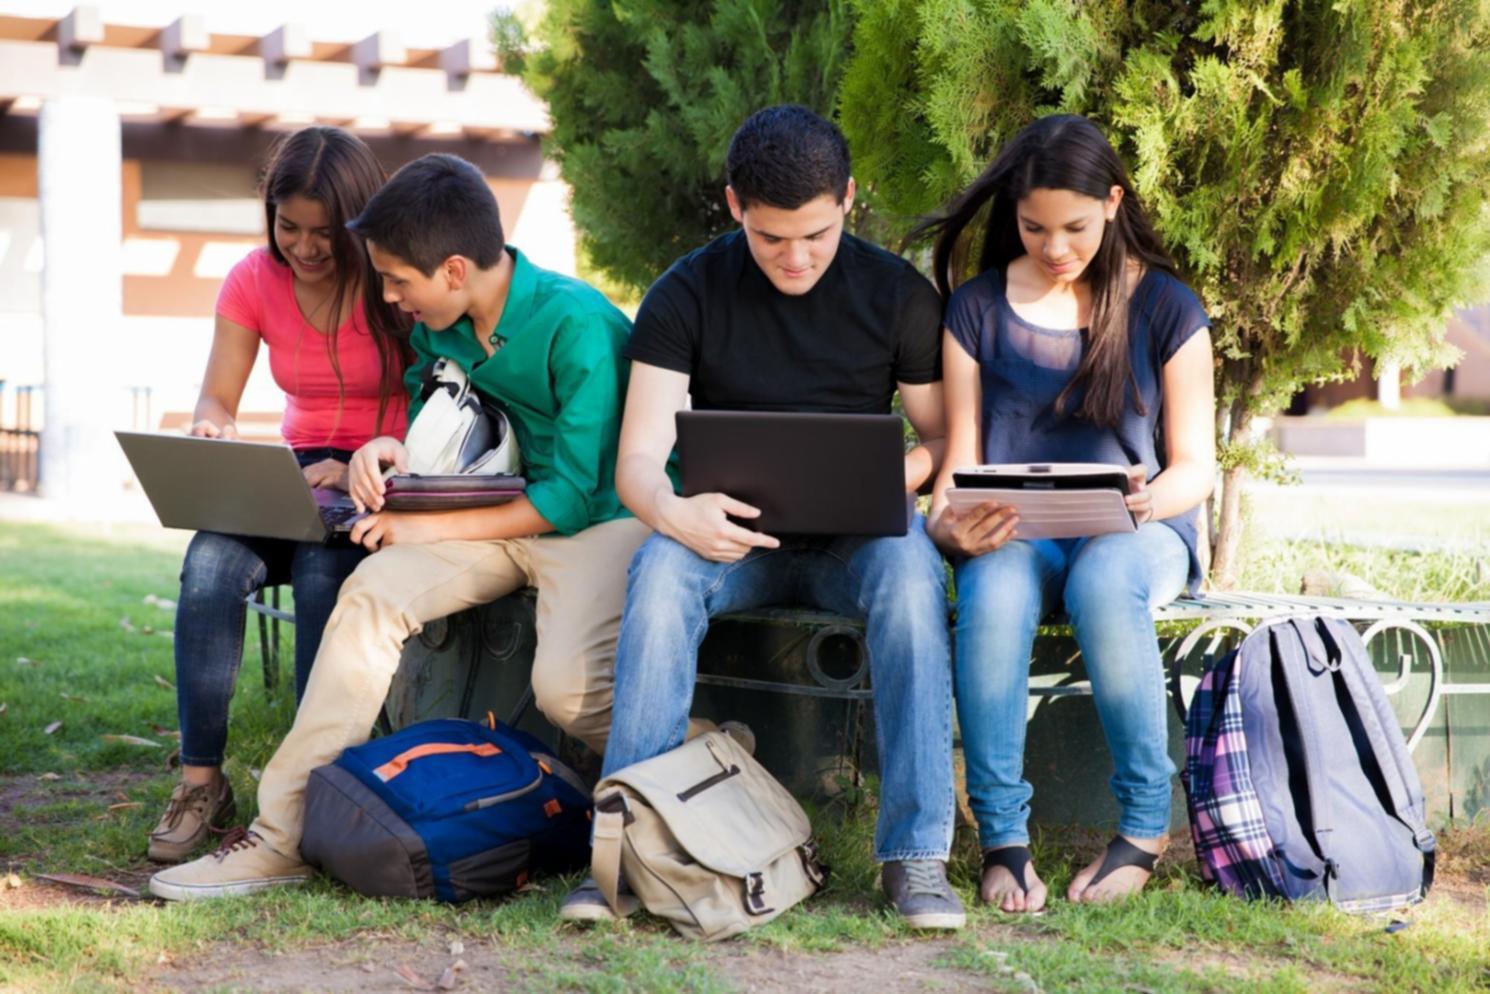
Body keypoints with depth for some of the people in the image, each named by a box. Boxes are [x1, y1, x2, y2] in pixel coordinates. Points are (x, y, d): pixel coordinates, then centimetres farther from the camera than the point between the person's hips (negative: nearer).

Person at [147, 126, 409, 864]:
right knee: (211, 561, -27)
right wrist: (213, 430, -24)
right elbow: (215, 400, 2)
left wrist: (361, 468, -31)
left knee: (322, 567, -35)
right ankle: (200, 777, -20)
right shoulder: (255, 281, 3)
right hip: (301, 475, 4)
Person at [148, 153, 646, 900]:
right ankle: (282, 833, -15)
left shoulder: (577, 325, -20)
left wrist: (433, 527, -17)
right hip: (517, 512, 7)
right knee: (374, 589, -16)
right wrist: (393, 456, -8)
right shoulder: (437, 328, 4)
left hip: (607, 513, -7)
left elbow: (576, 493, -21)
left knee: (566, 684, -32)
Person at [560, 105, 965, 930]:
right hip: (731, 535, 0)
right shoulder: (687, 296, -2)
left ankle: (915, 850, -32)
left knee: (910, 570, -34)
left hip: (853, 538, 0)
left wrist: (889, 483, -19)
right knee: (660, 569, -33)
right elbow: (637, 459, -9)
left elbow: (942, 439, 5)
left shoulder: (897, 294, 1)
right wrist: (674, 512, -33)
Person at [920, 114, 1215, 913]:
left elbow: (1195, 463, 3)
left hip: (1136, 528, -1)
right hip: (1013, 532, 1)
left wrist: (1152, 500, -21)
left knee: (1103, 586, -38)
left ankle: (1144, 828, -24)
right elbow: (960, 459, 5)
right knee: (995, 596, -37)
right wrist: (948, 523, -19)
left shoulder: (1165, 308, 3)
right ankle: (1002, 839, -28)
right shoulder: (978, 310, 6)